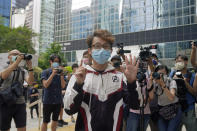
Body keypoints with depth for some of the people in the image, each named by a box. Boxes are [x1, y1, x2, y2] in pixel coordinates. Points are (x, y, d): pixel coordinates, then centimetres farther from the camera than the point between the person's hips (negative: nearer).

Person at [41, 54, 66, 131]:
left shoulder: (60, 73, 3)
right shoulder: (45, 72, -4)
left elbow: (63, 86, -4)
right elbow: (46, 85, -15)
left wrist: (61, 74, -14)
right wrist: (53, 74, -19)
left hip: (58, 101, 3)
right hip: (48, 101, -3)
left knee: (55, 120, 16)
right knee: (45, 122, 6)